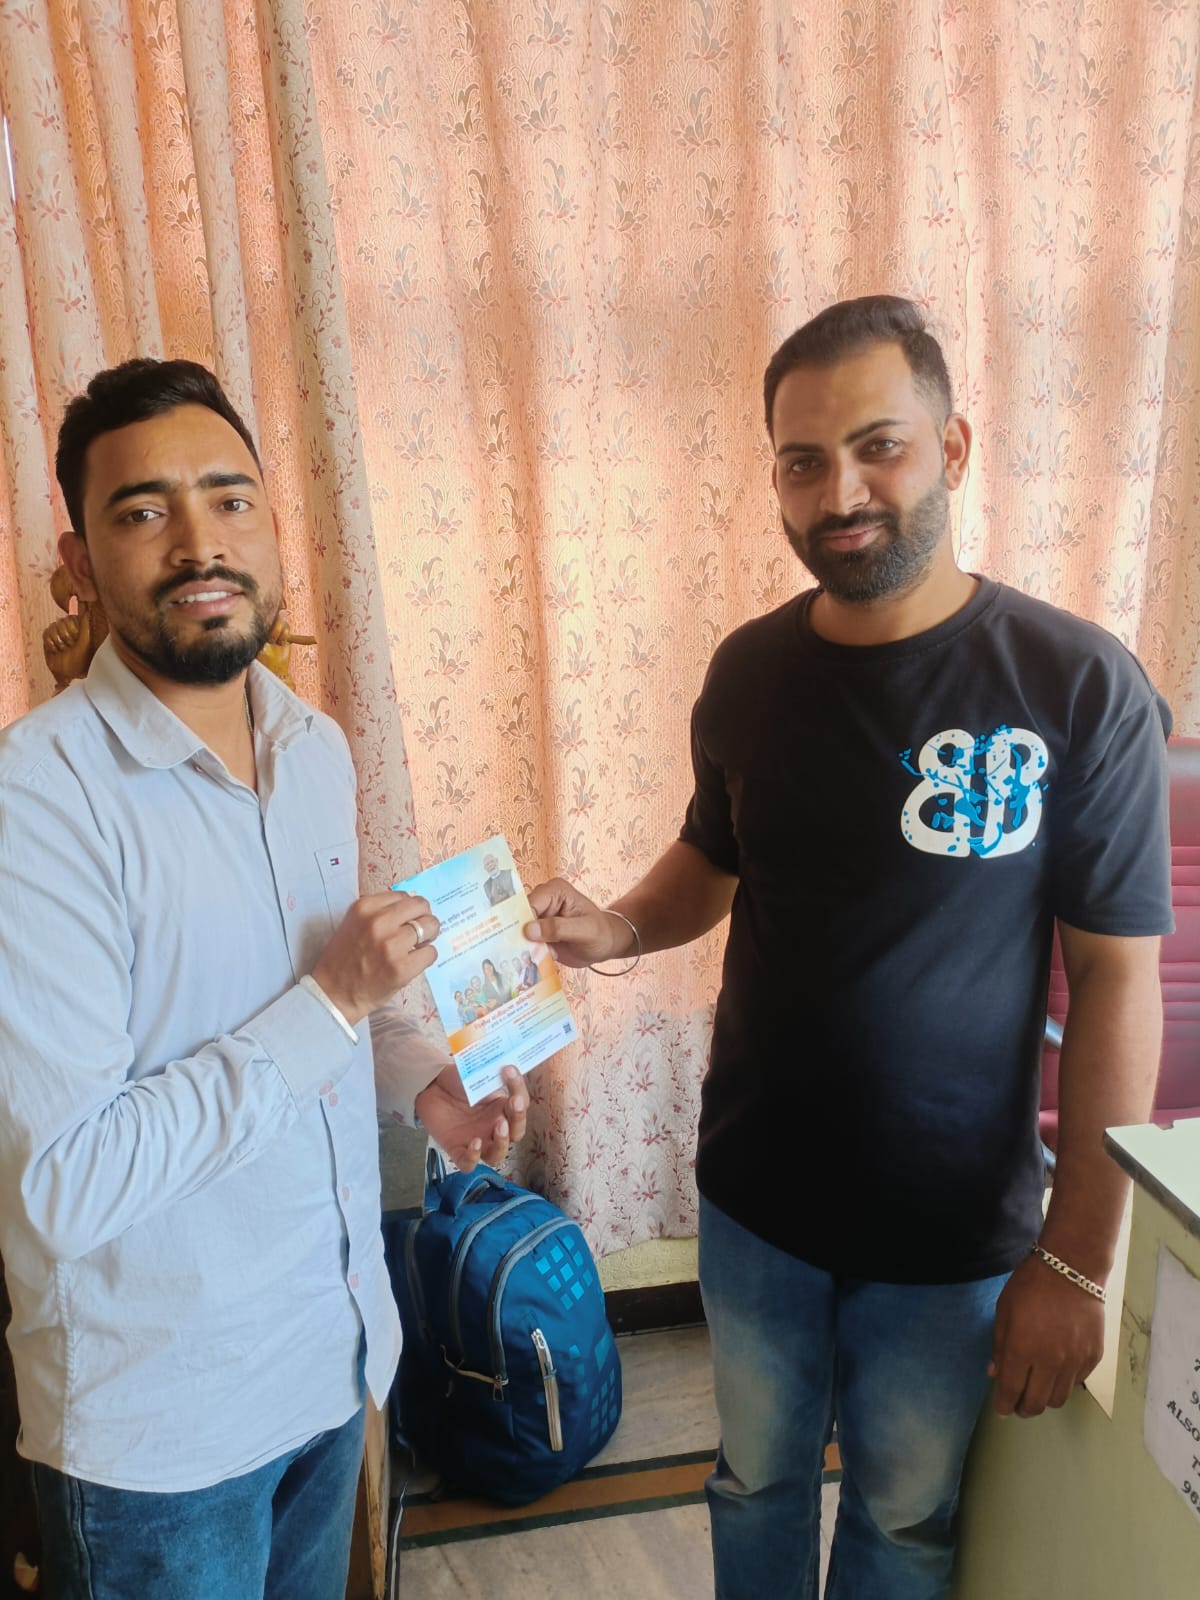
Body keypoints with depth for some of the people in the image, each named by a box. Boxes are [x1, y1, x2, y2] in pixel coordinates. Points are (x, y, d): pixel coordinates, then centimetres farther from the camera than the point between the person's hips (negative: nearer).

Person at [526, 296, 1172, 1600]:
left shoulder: (1078, 686, -17)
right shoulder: (748, 671, -5)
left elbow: (1116, 978, -13)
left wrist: (1076, 1260, -12)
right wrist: (619, 928, -12)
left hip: (951, 1234, -3)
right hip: (756, 1200, 3)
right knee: (757, 1480, 25)